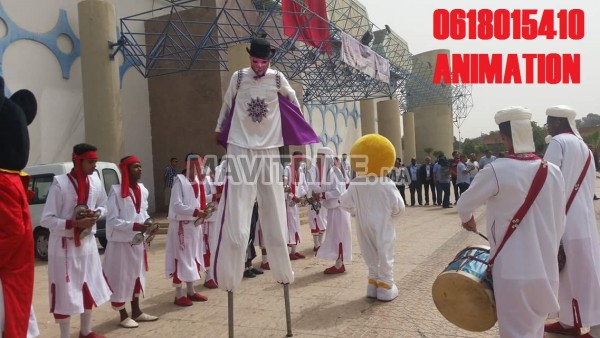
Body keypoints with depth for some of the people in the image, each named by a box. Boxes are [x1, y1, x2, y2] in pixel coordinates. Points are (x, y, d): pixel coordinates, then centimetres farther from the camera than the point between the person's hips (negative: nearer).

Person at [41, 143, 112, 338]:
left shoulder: (95, 181, 0)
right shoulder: (60, 183, -17)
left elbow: (103, 206, 15)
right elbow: (46, 220, -16)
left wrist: (96, 214, -7)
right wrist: (75, 223, -26)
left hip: (88, 242, 6)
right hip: (64, 246, -6)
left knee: (89, 287, 16)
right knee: (65, 293, 2)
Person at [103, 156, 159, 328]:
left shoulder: (143, 190, 5)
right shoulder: (116, 191, -16)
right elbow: (112, 220, -17)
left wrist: (147, 223, -4)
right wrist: (135, 226, -23)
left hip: (138, 240, 7)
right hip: (121, 241, -7)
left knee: (137, 274, 16)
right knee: (121, 277, 3)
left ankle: (136, 311, 30)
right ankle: (123, 315, 18)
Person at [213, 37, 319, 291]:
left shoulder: (278, 79, 1)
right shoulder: (238, 77, 0)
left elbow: (293, 104, 16)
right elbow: (227, 105, 15)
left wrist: (302, 134, 22)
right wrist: (219, 129, 26)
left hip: (269, 150, 1)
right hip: (240, 148, -1)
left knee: (274, 213, 7)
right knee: (235, 214, -6)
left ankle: (282, 271, 19)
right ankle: (227, 276, 3)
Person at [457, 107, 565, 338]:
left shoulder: (496, 171, -17)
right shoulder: (554, 172, -2)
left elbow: (464, 204, -3)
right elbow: (560, 224, 6)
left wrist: (467, 220, 19)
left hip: (513, 271, -5)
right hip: (546, 269, 5)